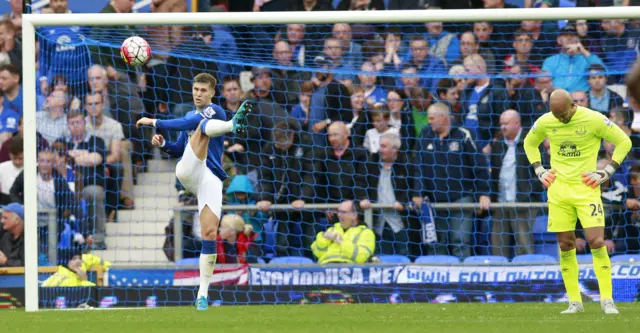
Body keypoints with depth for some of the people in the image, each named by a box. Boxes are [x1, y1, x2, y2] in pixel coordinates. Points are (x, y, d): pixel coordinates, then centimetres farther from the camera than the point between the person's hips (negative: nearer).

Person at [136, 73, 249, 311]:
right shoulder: (193, 116, 26)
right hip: (188, 173, 3)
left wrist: (154, 122, -10)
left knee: (209, 233, -14)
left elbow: (189, 123, -14)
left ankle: (203, 294, -8)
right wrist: (162, 144, 10)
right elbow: (178, 150, 32)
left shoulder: (215, 111, 4)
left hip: (211, 178, -3)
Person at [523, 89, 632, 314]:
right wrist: (540, 171, 9)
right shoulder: (545, 123, 1)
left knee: (597, 242, -13)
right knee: (566, 246, 2)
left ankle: (607, 300, -8)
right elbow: (529, 143, 22)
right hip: (558, 190, 3)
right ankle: (575, 302, 9)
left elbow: (624, 142, -1)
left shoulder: (593, 120, -10)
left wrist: (606, 173, -6)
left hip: (586, 189, -3)